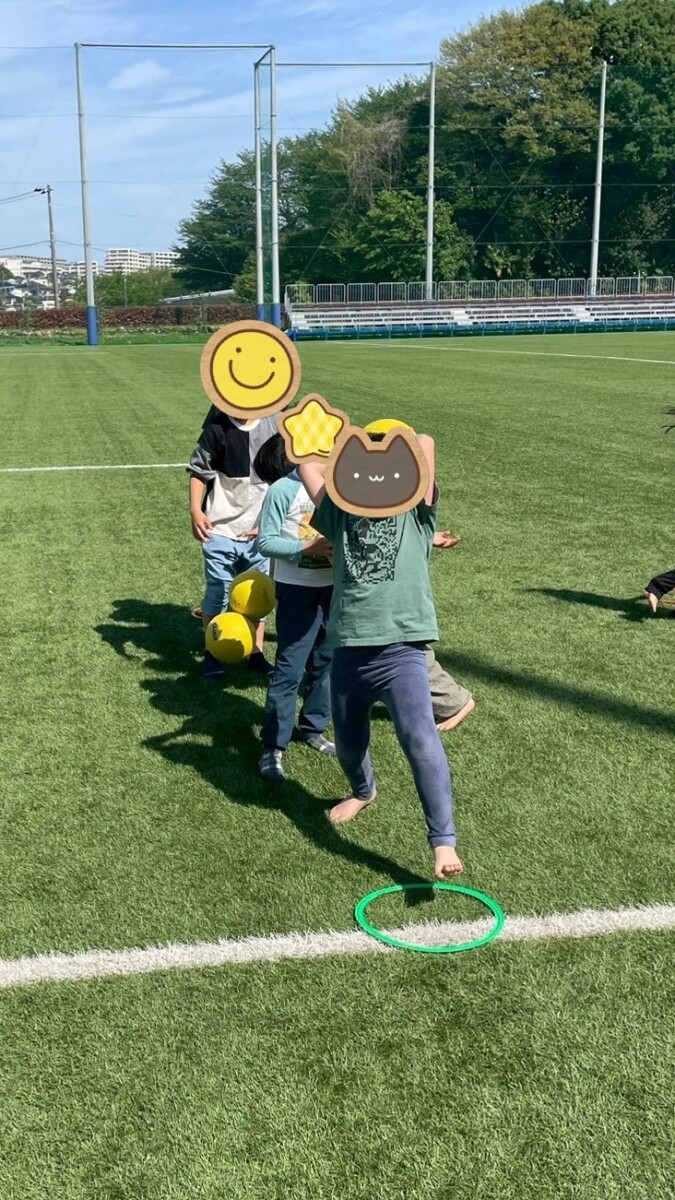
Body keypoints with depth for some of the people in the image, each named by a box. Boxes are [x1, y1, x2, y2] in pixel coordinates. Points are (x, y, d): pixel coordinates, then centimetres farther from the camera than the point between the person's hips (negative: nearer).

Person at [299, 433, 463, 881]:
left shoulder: (415, 513, 4)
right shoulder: (340, 515, 12)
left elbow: (425, 443, -4)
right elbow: (309, 464, 11)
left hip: (400, 649, -4)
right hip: (348, 650, 4)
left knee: (420, 738, -22)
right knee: (348, 744, 19)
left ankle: (444, 844, -18)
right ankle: (363, 791, 53)